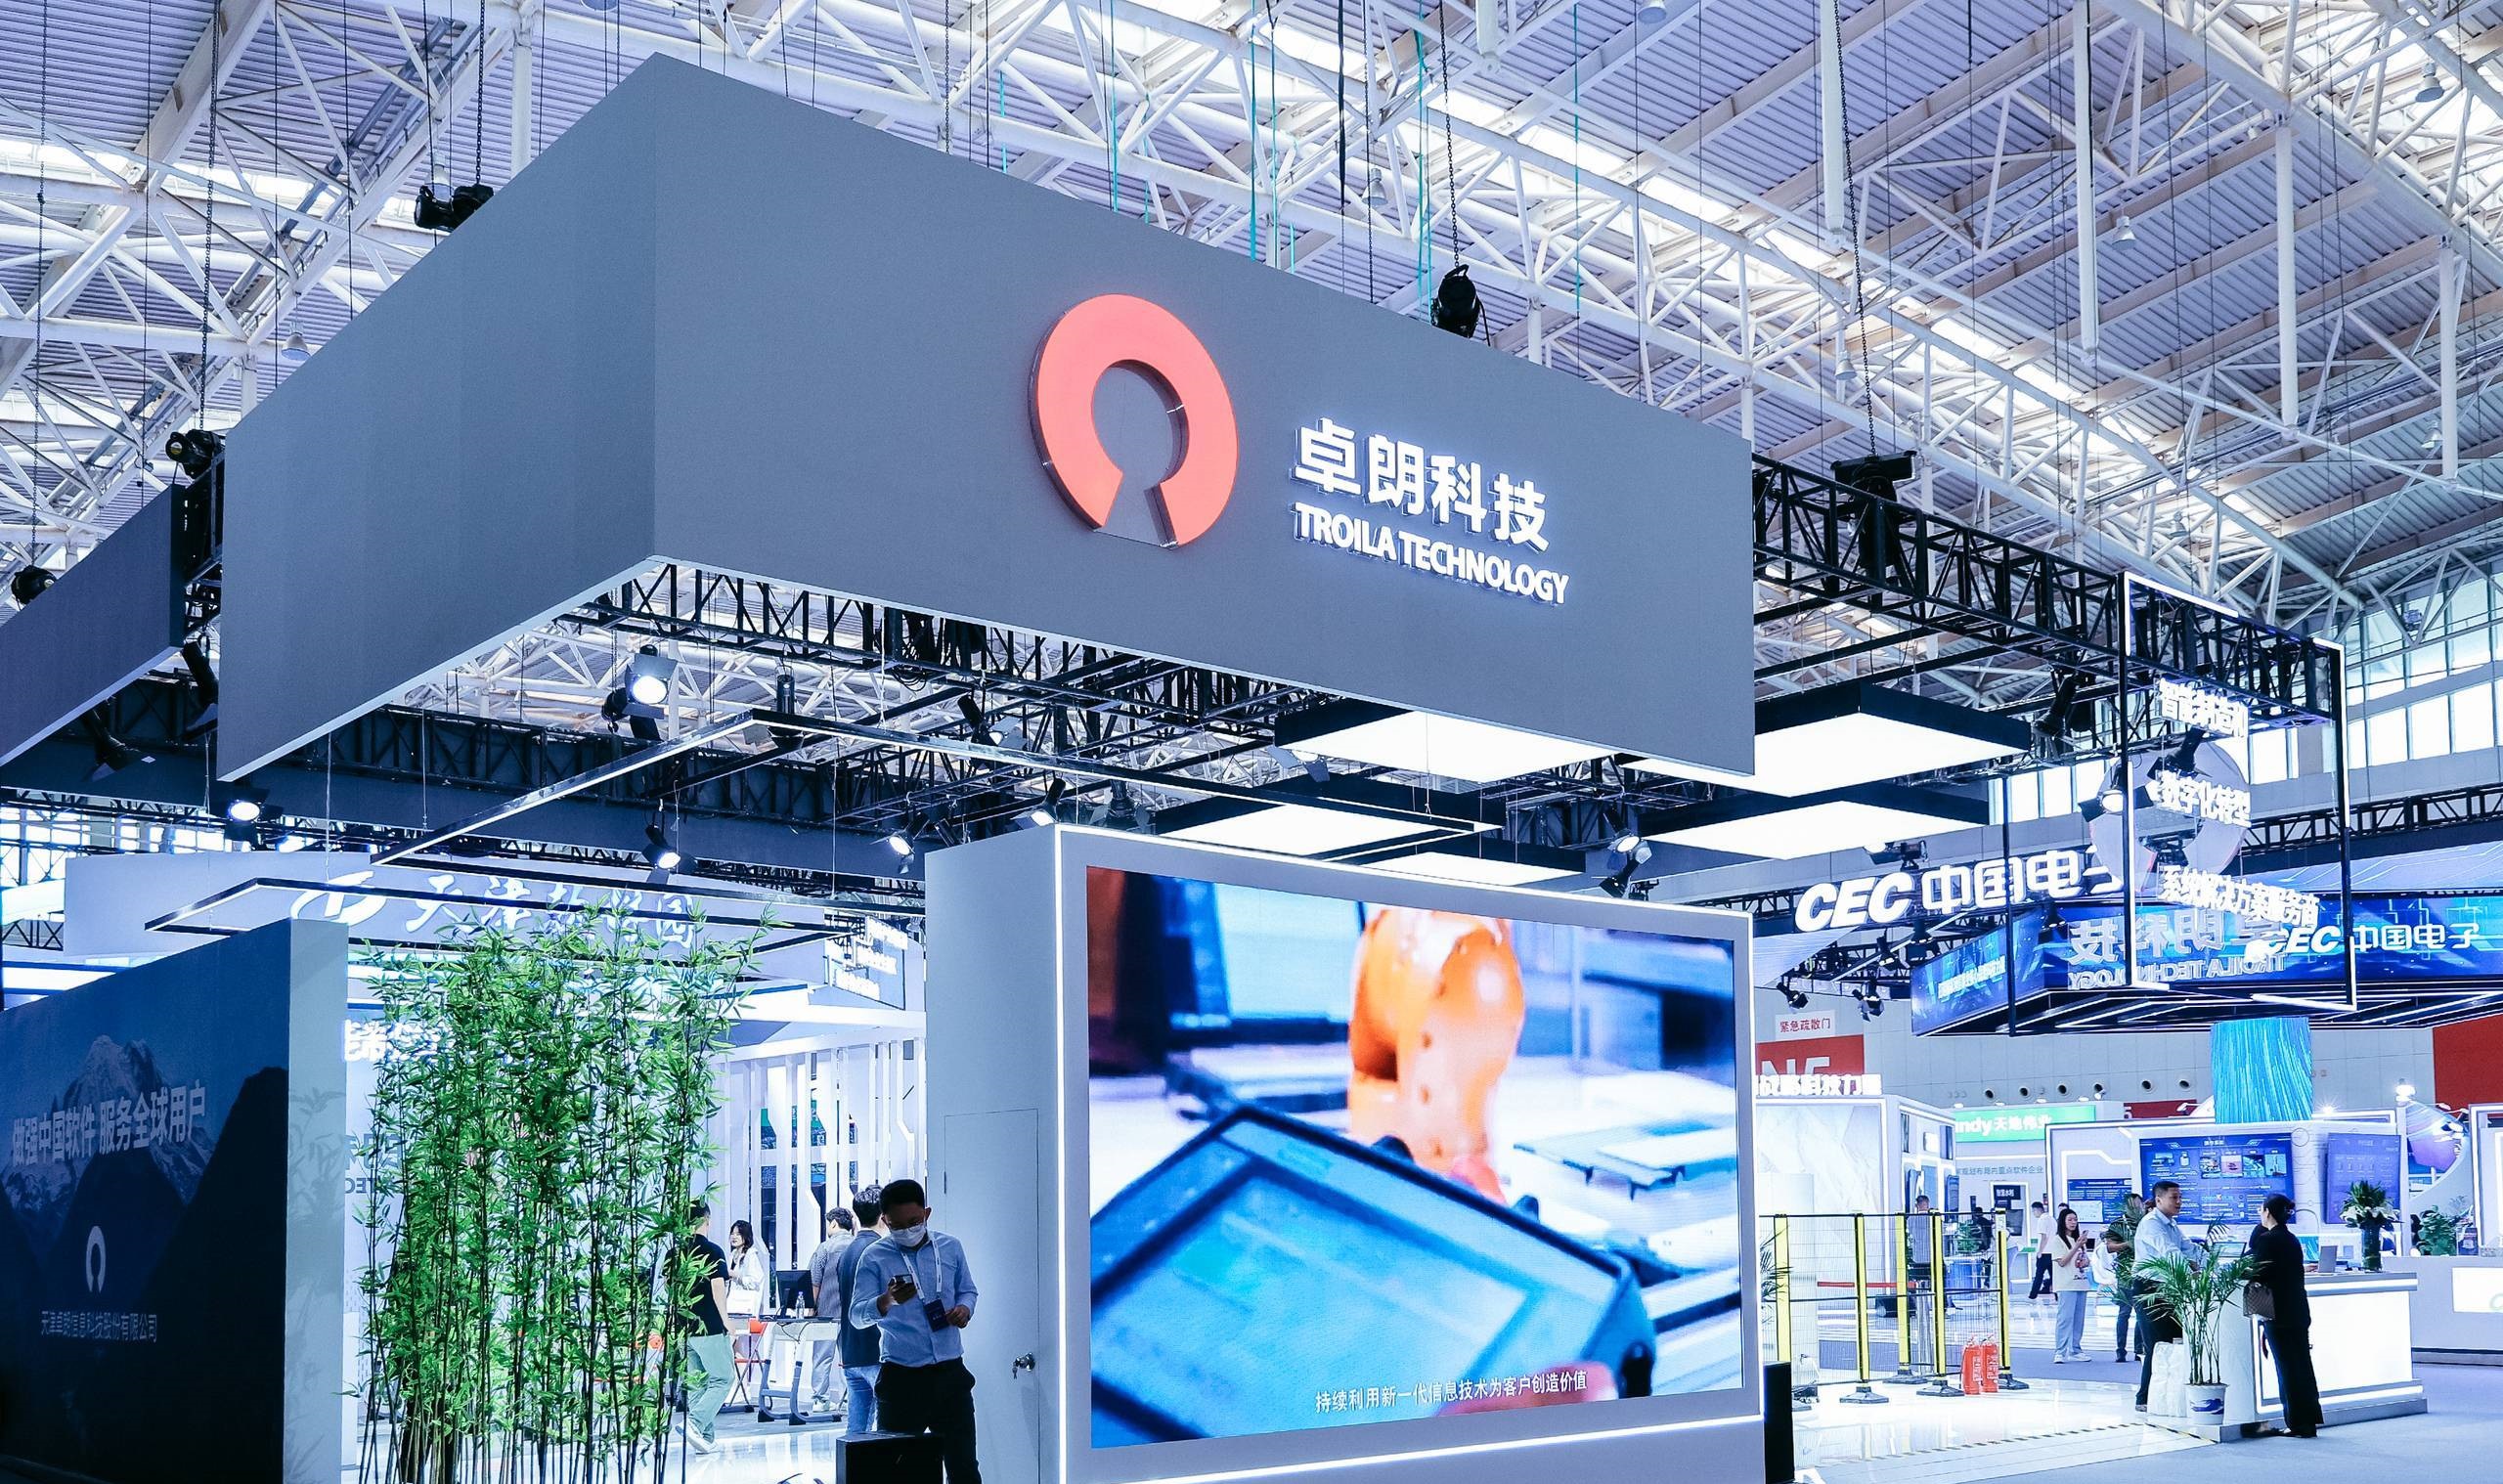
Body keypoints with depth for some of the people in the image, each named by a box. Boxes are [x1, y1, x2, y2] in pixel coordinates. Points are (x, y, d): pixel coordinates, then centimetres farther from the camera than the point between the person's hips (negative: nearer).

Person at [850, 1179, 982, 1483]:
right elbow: (857, 1315, -10)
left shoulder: (950, 1247, 7)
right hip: (901, 1377, -2)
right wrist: (888, 1301, -31)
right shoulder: (874, 1258, -2)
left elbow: (968, 1290, 20)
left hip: (950, 1374, 2)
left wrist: (965, 1308, -4)